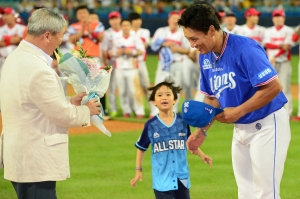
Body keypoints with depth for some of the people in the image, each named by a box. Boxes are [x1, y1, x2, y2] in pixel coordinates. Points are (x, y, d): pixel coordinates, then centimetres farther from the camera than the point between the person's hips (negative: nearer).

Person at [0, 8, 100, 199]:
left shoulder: (16, 57, 8)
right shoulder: (37, 69, -22)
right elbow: (62, 115, -15)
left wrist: (69, 102, 13)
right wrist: (87, 111, 2)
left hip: (21, 155, 10)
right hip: (35, 162, -10)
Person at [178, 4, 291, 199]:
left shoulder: (245, 49, -22)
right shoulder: (206, 57, 2)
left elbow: (274, 87, -27)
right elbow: (212, 98, 14)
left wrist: (238, 111, -24)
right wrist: (201, 130, 1)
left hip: (267, 124, -8)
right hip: (241, 129, 8)